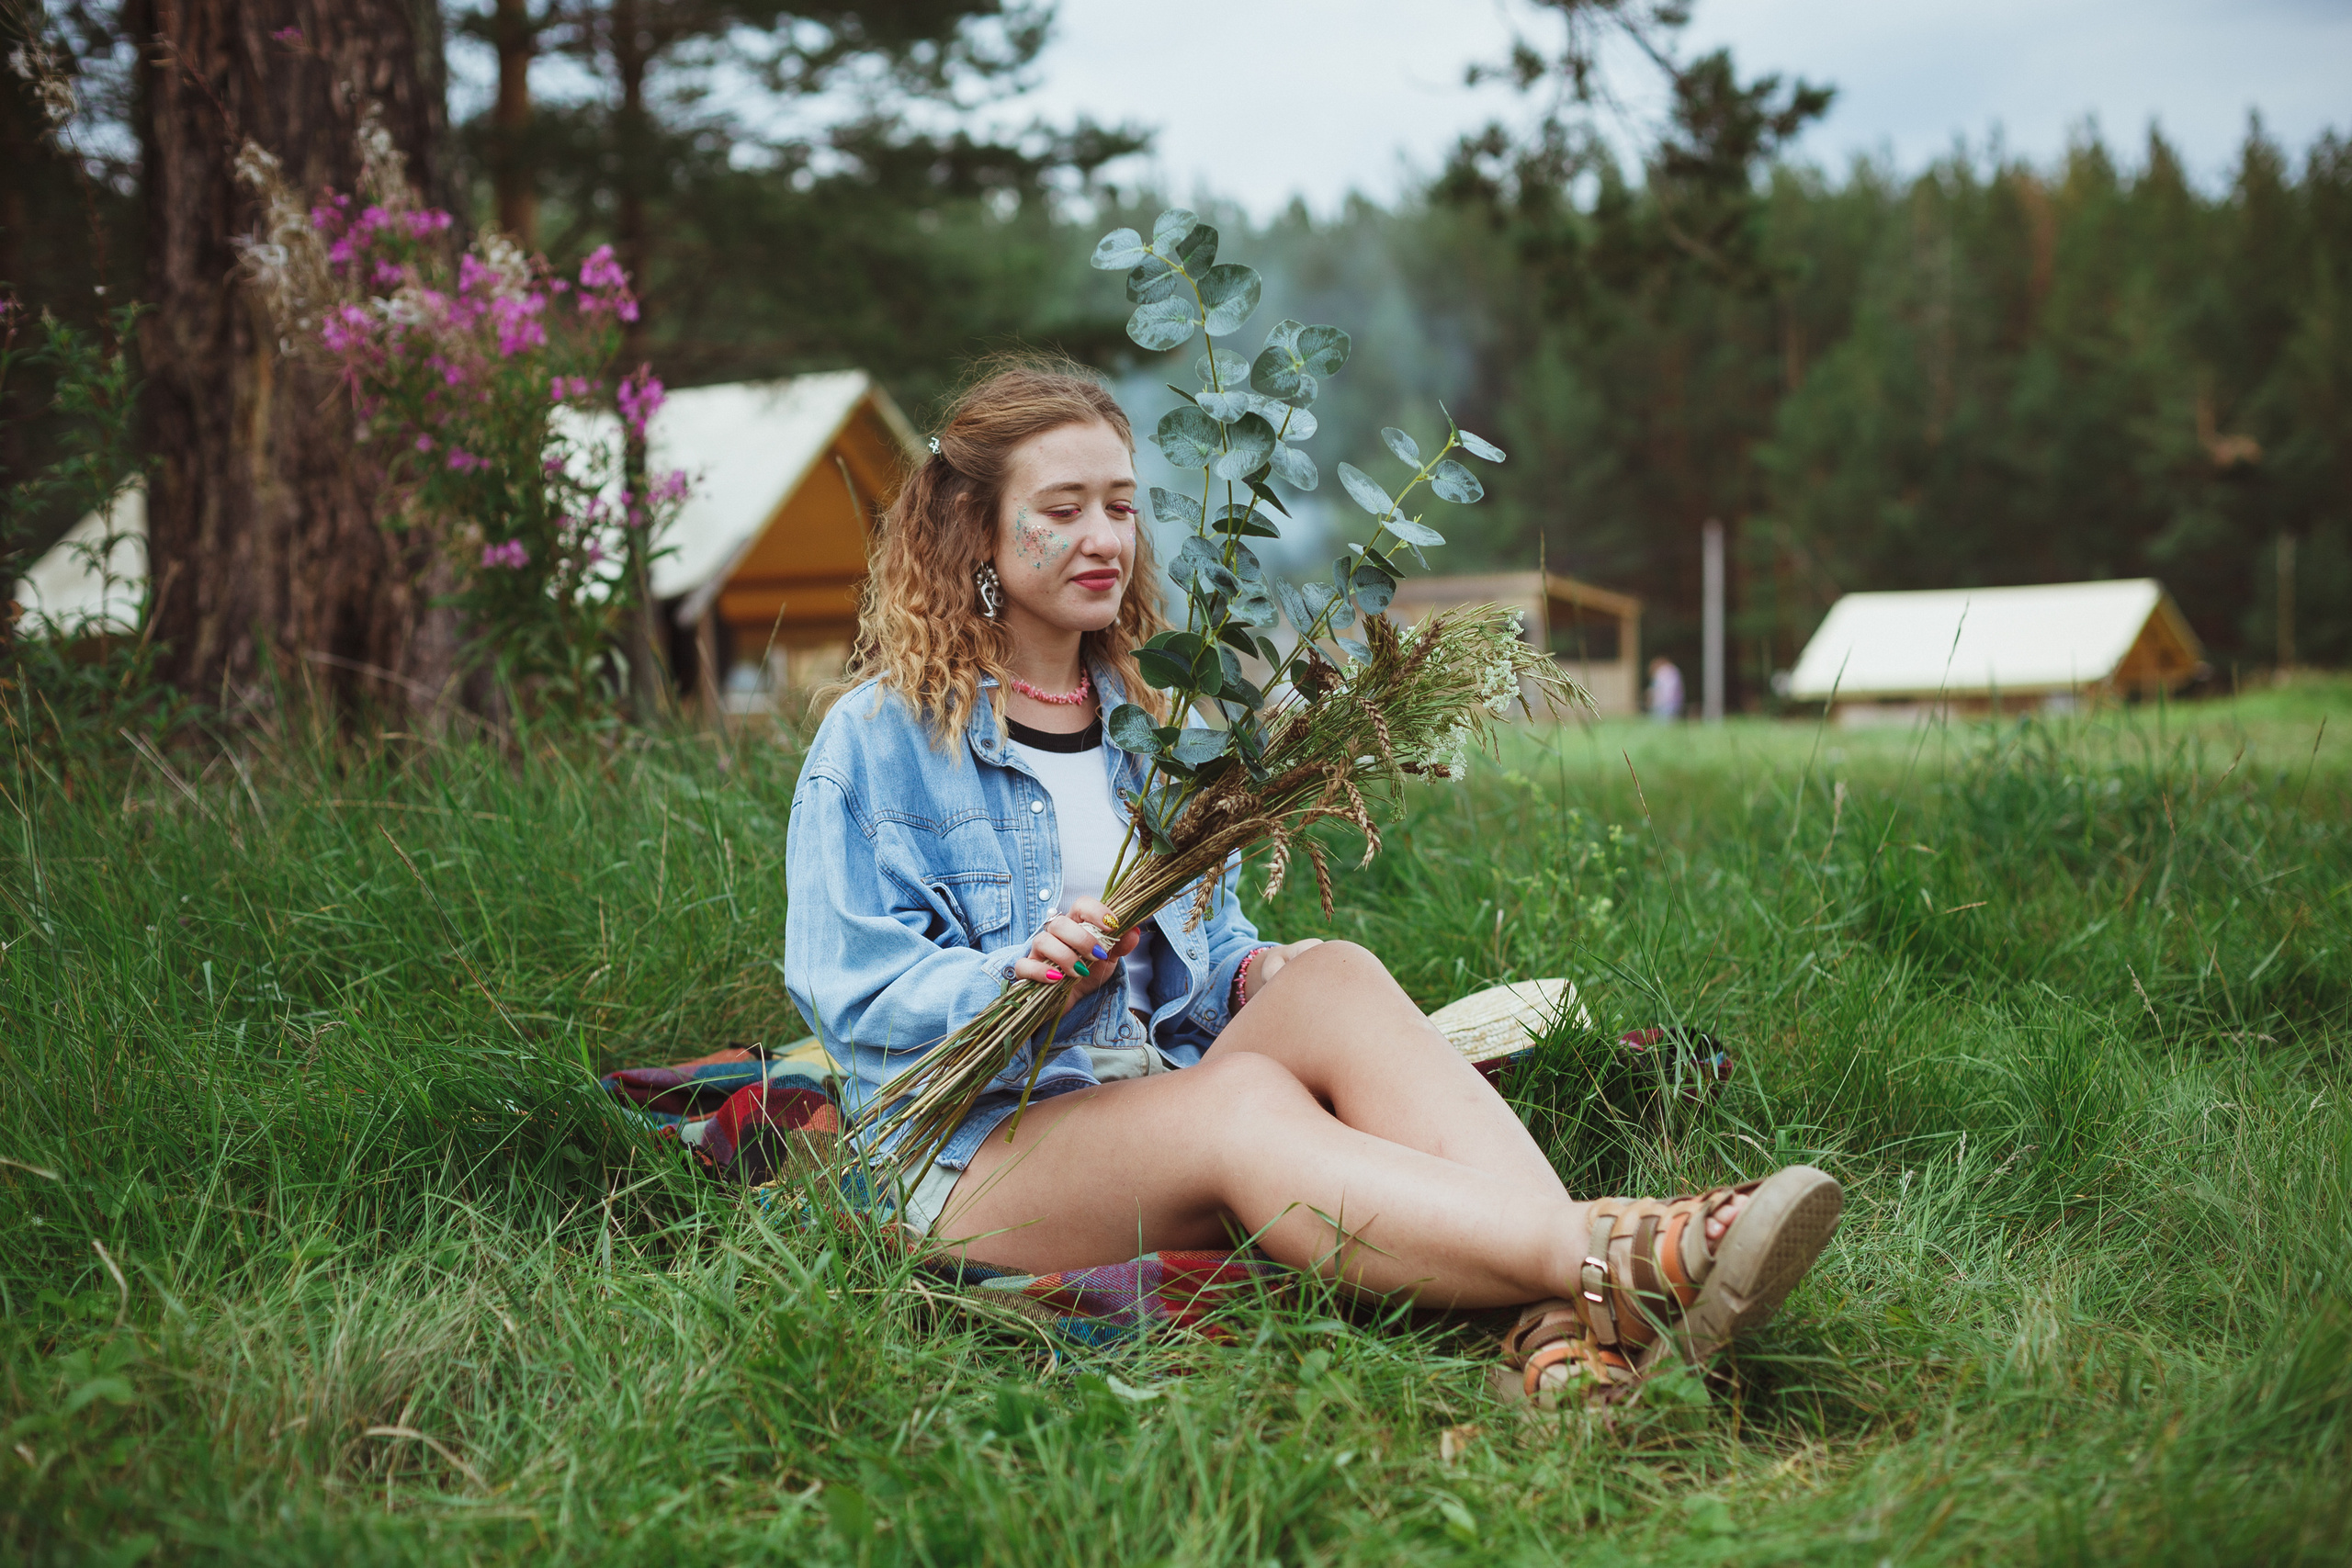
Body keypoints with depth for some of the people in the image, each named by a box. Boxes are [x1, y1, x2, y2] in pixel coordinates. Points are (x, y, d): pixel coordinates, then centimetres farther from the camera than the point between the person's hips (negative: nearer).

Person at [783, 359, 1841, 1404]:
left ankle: (1558, 1325, -50)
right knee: (1245, 1102, -35)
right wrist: (1017, 975, -26)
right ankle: (1609, 1260, -56)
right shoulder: (877, 739, 1)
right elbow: (851, 992, -7)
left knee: (1336, 979, -26)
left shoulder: (1150, 719, 19)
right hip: (973, 1149, -5)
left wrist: (1258, 976, -4)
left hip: (1161, 1094, 5)